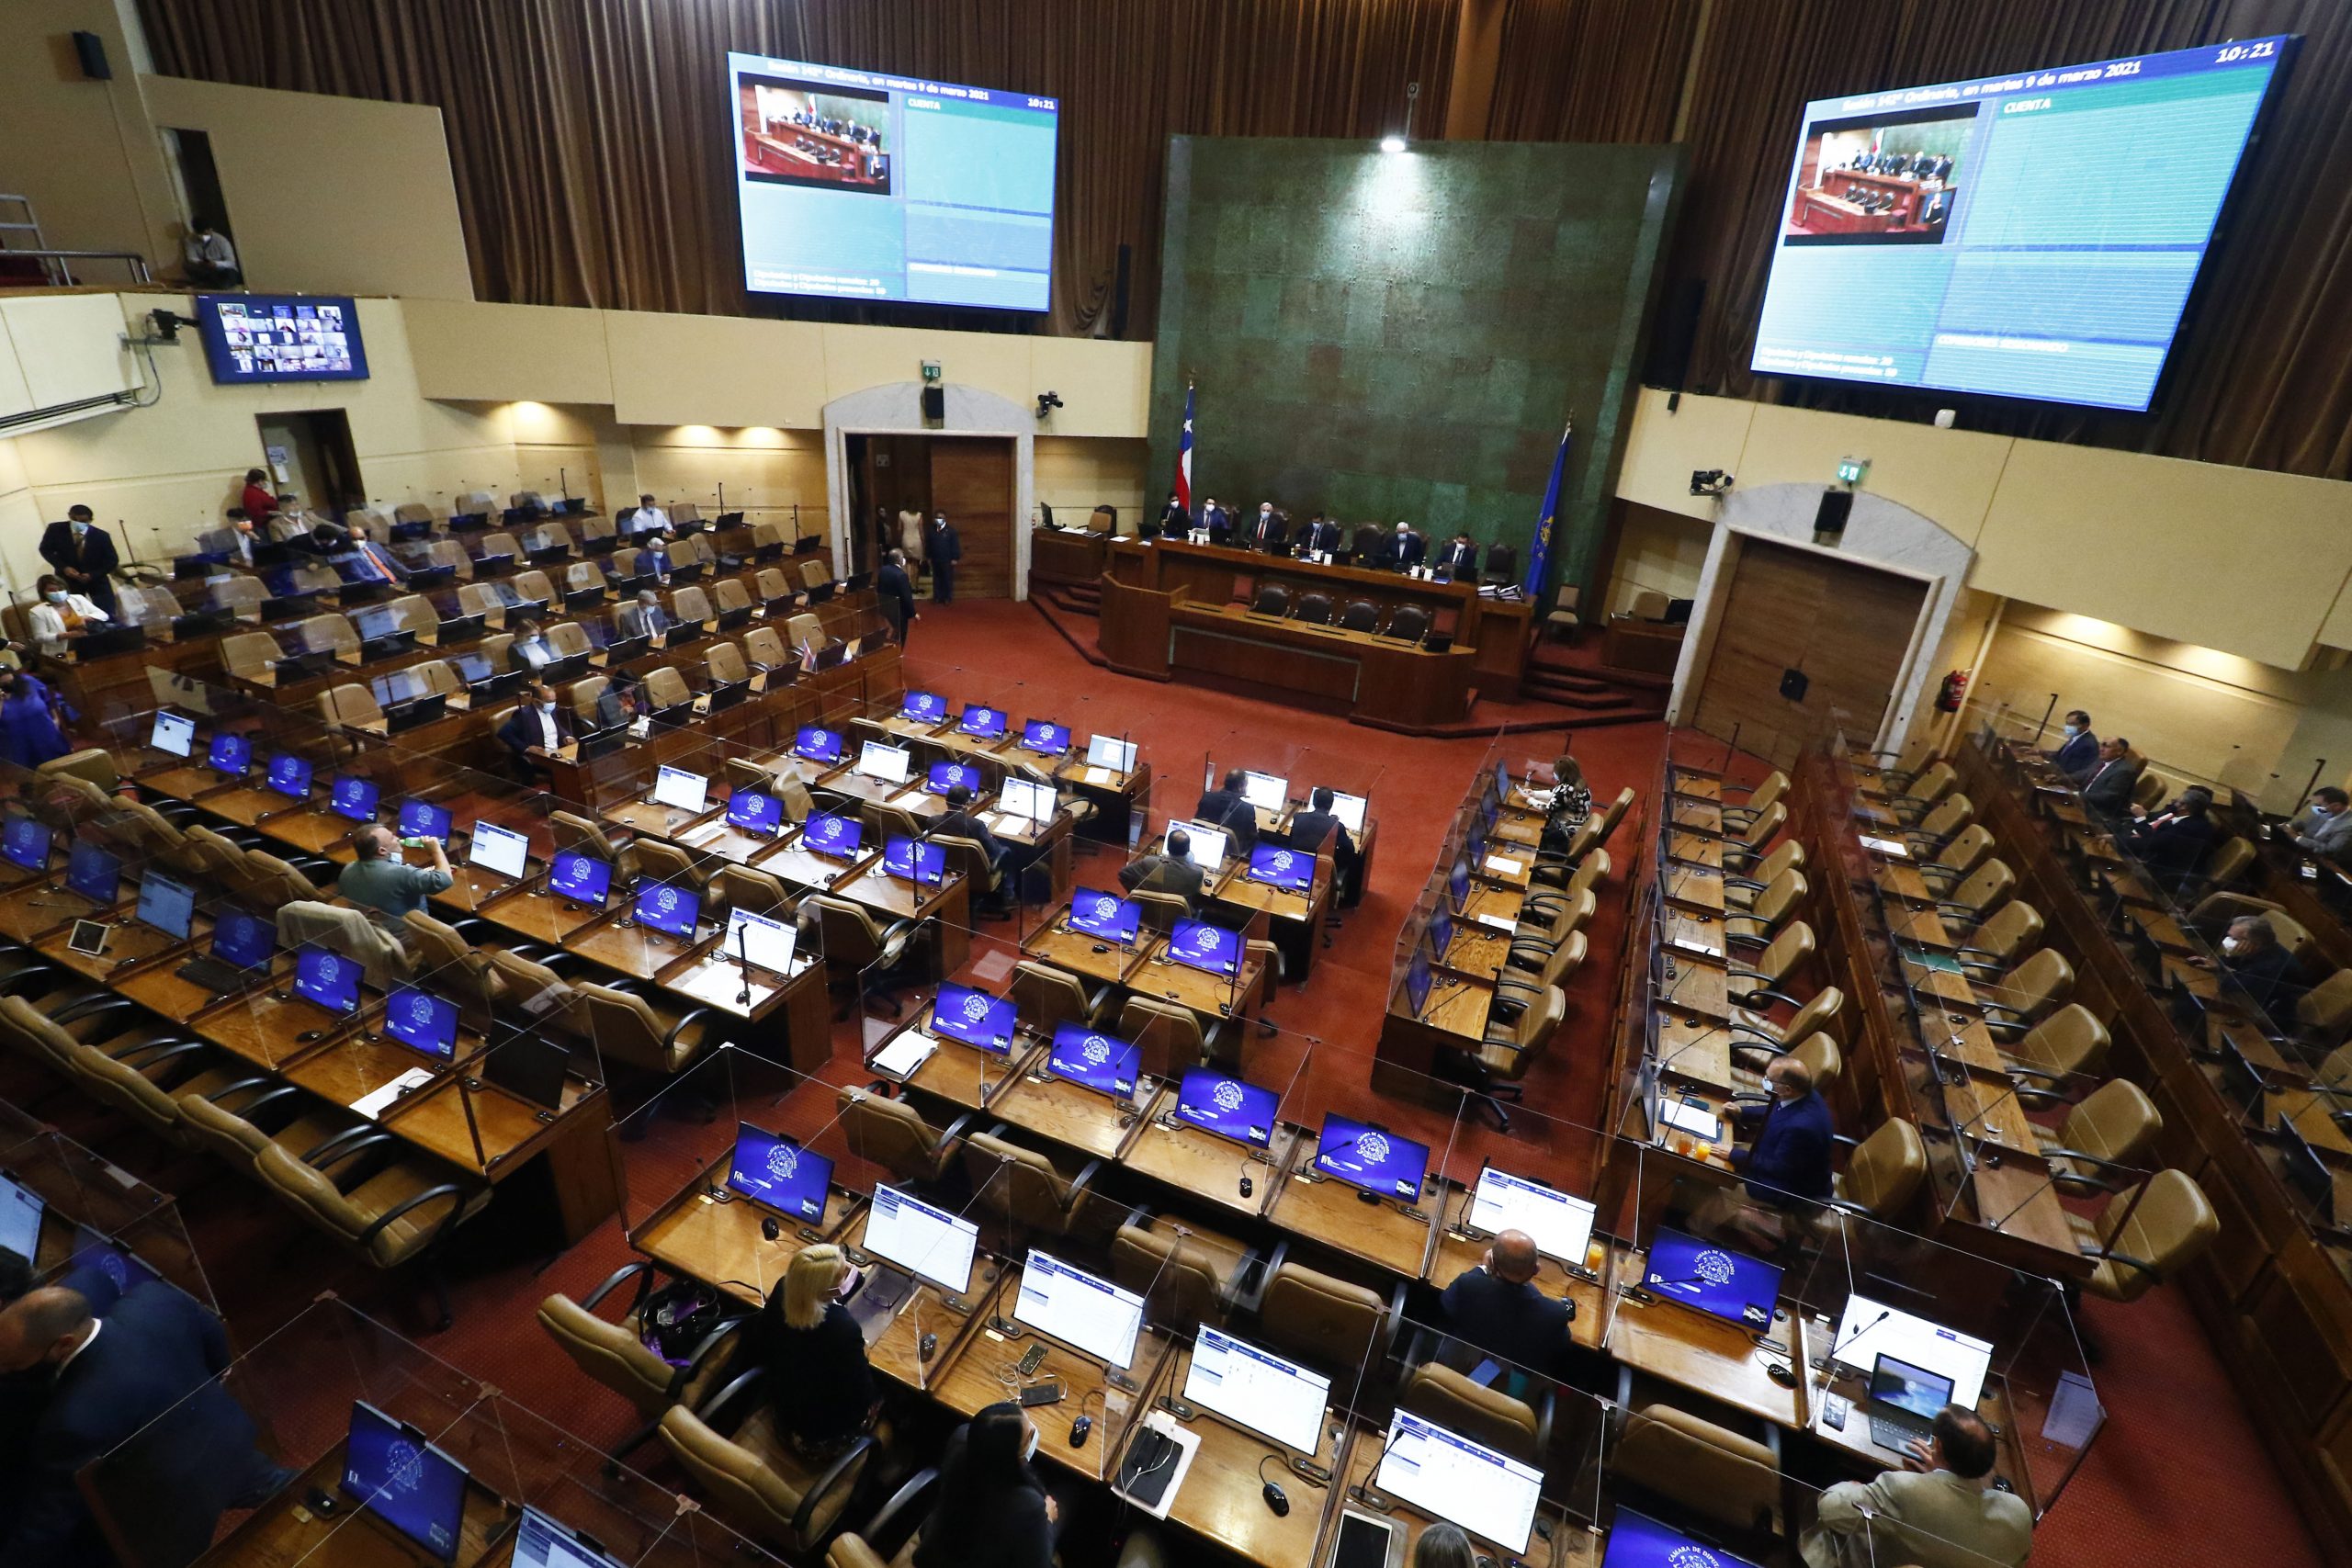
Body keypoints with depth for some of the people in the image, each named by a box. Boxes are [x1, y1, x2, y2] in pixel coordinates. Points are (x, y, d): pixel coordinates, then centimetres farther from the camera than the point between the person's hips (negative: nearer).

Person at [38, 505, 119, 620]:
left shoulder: (101, 535, -15)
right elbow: (46, 550, -1)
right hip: (68, 579, 1)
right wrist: (63, 567, -18)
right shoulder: (55, 530, -12)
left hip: (97, 579, -1)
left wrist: (92, 575, -20)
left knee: (107, 616, -2)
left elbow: (112, 560, -8)